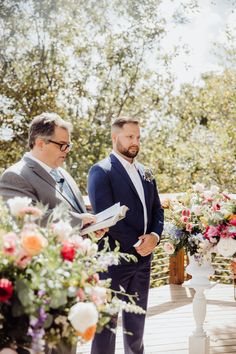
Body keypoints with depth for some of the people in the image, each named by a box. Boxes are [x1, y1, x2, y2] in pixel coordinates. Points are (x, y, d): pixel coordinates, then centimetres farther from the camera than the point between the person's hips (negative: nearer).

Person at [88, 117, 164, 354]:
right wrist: (136, 243, -13)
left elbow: (157, 208, 13)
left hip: (143, 256, 7)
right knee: (108, 319, 4)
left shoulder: (145, 173, 14)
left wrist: (154, 236, -7)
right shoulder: (101, 171, -9)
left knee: (137, 317, 16)